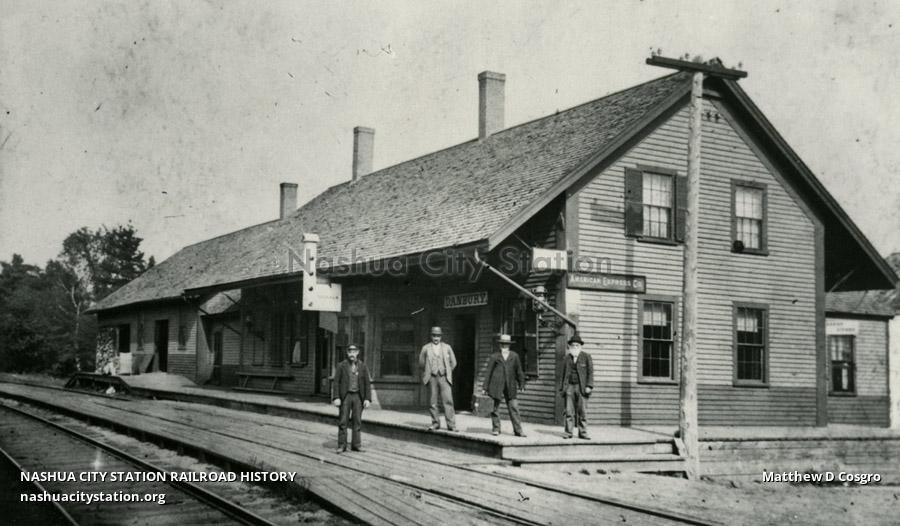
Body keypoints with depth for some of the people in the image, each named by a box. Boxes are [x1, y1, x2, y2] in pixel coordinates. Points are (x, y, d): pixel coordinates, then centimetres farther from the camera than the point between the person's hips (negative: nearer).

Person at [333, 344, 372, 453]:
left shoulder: (363, 366, 2)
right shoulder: (341, 365, -2)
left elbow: (367, 384, 2)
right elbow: (336, 382, -3)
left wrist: (367, 399, -6)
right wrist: (336, 398, -13)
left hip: (358, 396, 1)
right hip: (345, 396, -1)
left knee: (357, 421, 3)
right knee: (343, 421, -2)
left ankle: (356, 445, 9)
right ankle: (342, 446, 1)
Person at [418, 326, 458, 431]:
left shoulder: (447, 348, 10)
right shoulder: (425, 348, 8)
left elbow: (453, 363, 18)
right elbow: (421, 364, 16)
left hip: (444, 378, 0)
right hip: (431, 378, 0)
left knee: (448, 400, -9)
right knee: (432, 402, 0)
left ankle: (451, 425, -8)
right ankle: (435, 423, 11)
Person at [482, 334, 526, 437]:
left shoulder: (514, 356, 10)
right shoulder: (494, 357, 5)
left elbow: (519, 371, 15)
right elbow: (488, 372, 6)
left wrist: (521, 385, 12)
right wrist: (485, 387, 4)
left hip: (510, 387, 1)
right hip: (497, 385, -1)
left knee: (513, 407, -3)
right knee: (496, 406, 2)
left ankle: (518, 430, -1)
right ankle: (495, 429, 14)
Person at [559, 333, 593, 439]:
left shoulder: (586, 357, 5)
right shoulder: (566, 358, 13)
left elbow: (590, 372, 2)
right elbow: (563, 374, 15)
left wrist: (589, 386, -8)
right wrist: (561, 388, 11)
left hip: (581, 387, -2)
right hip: (569, 387, 2)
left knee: (582, 411, -3)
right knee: (569, 411, -1)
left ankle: (583, 432, 3)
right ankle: (568, 432, 4)